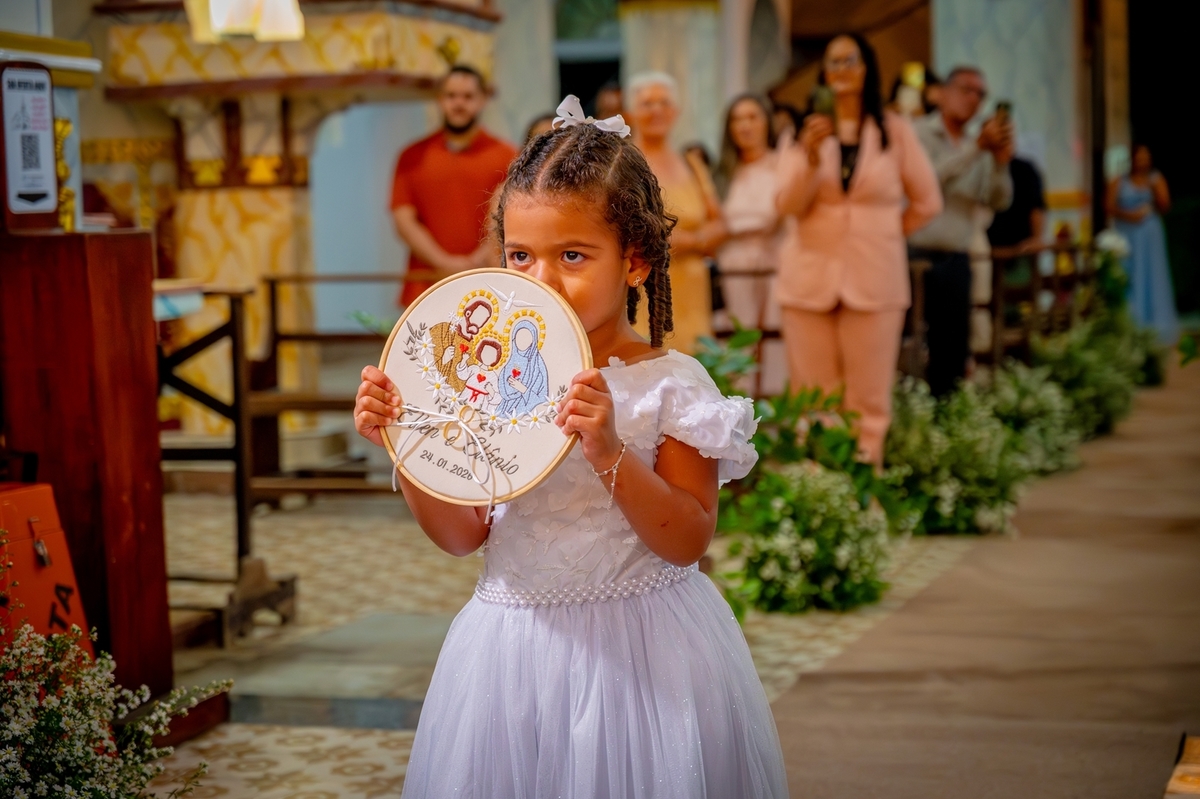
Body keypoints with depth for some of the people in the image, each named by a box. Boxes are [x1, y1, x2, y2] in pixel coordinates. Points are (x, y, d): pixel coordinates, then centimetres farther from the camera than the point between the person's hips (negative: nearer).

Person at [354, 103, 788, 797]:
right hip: (516, 643, 3)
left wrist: (609, 453, -26)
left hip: (637, 648, -3)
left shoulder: (670, 384, -9)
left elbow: (688, 542, -14)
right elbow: (463, 535, 6)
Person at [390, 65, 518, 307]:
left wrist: (475, 263, -12)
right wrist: (445, 263, -8)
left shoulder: (506, 157, 7)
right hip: (427, 292, 1)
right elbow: (404, 219, 4)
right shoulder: (413, 157, 12)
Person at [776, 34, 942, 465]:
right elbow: (789, 204, -2)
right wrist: (811, 155, -16)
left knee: (869, 402, -2)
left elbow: (927, 202, 12)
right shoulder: (804, 130, 8)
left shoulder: (894, 130, 6)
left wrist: (883, 233, 11)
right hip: (811, 275, 1)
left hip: (874, 279, -1)